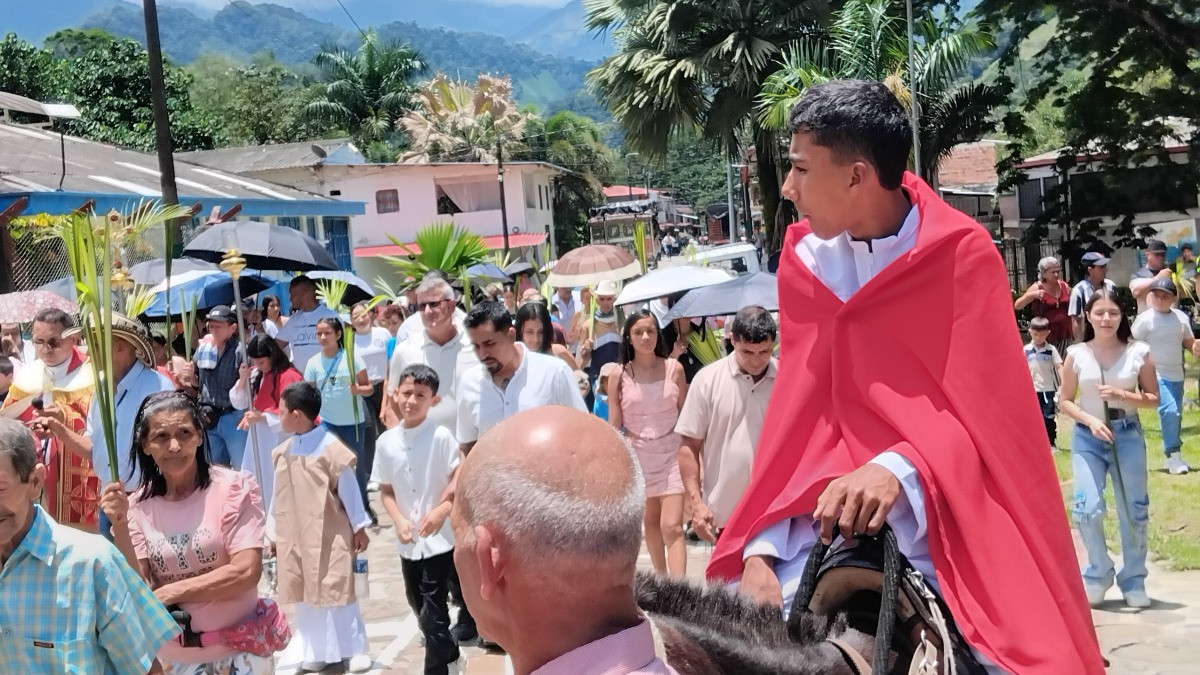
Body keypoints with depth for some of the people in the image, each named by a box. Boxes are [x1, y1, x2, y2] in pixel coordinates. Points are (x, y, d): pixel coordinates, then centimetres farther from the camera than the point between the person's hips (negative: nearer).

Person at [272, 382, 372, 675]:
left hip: (329, 536, -6)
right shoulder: (282, 451, 3)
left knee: (333, 592, 2)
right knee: (307, 595, 13)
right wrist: (275, 532, 16)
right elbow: (279, 495, 12)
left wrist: (359, 528, -4)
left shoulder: (330, 448, -16)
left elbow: (349, 490, -9)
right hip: (295, 538, 6)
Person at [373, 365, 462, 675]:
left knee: (432, 613, -6)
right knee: (419, 606, 21)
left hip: (440, 540, -6)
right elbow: (386, 491, 7)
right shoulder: (387, 441, 0)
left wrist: (442, 510, -25)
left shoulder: (441, 436, -13)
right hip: (407, 542, 6)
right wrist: (399, 521, -8)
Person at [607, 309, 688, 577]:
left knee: (672, 527, -10)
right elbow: (613, 426, 2)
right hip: (637, 455, 1)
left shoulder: (674, 368, -1)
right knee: (651, 522, 15)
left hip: (672, 454, -1)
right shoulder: (619, 376, -2)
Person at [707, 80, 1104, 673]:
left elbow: (984, 412, -11)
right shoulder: (803, 260, 4)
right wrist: (760, 548, -9)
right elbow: (794, 412, 3)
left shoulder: (963, 255, -8)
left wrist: (900, 470, -30)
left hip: (945, 508, -3)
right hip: (835, 506, 3)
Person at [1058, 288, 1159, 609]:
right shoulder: (1076, 354, -2)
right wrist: (1091, 420, -14)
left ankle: (1133, 580, 21)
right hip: (1087, 437, 0)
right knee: (1087, 509, -11)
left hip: (1128, 435, 1)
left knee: (1134, 511, 5)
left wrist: (1122, 396, -15)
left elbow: (1153, 398, 2)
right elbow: (1065, 400, 3)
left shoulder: (1138, 352, -2)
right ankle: (1098, 573, 12)